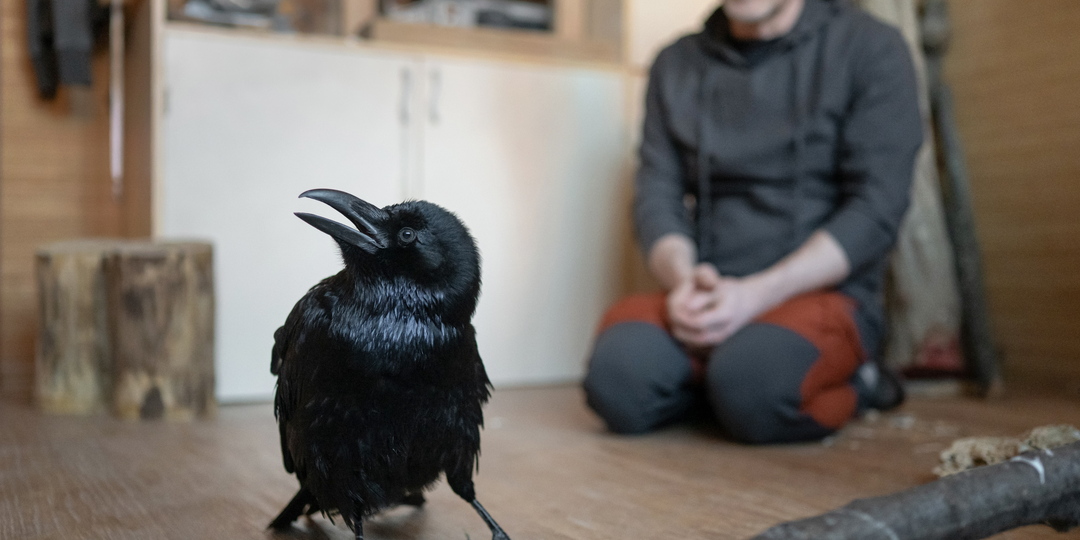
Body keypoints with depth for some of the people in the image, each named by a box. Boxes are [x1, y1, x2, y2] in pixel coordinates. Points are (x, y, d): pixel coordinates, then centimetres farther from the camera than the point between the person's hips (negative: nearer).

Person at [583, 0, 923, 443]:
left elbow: (876, 210, -8)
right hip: (708, 302, 3)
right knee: (618, 377, -27)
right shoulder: (675, 65, 13)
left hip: (825, 293, -2)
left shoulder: (871, 48, 1)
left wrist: (756, 294, -19)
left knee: (753, 388, -34)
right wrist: (683, 280, -15)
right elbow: (656, 195, 7)